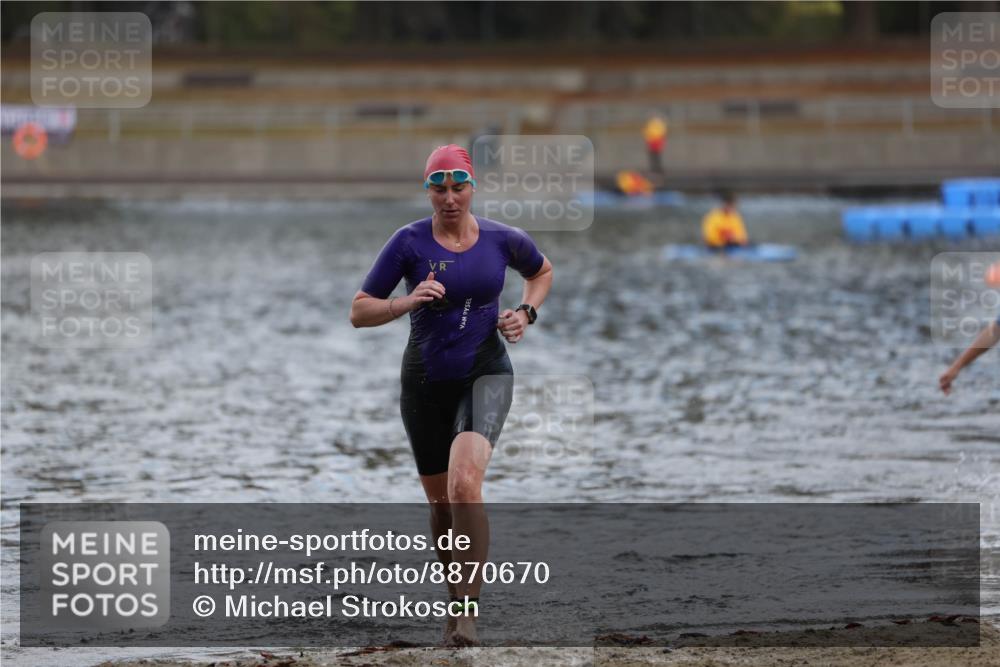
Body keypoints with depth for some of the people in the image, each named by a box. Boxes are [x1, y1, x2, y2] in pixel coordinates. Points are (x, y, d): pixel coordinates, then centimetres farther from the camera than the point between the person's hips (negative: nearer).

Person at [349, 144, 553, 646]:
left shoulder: (502, 240, -3)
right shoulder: (409, 243, -8)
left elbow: (542, 272, 20)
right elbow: (359, 312, -7)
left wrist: (525, 314, 1)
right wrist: (408, 302, -24)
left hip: (485, 374, -1)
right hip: (425, 383, 1)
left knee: (464, 481, -26)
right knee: (441, 504, 12)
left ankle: (469, 609, -24)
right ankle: (455, 603, 36)